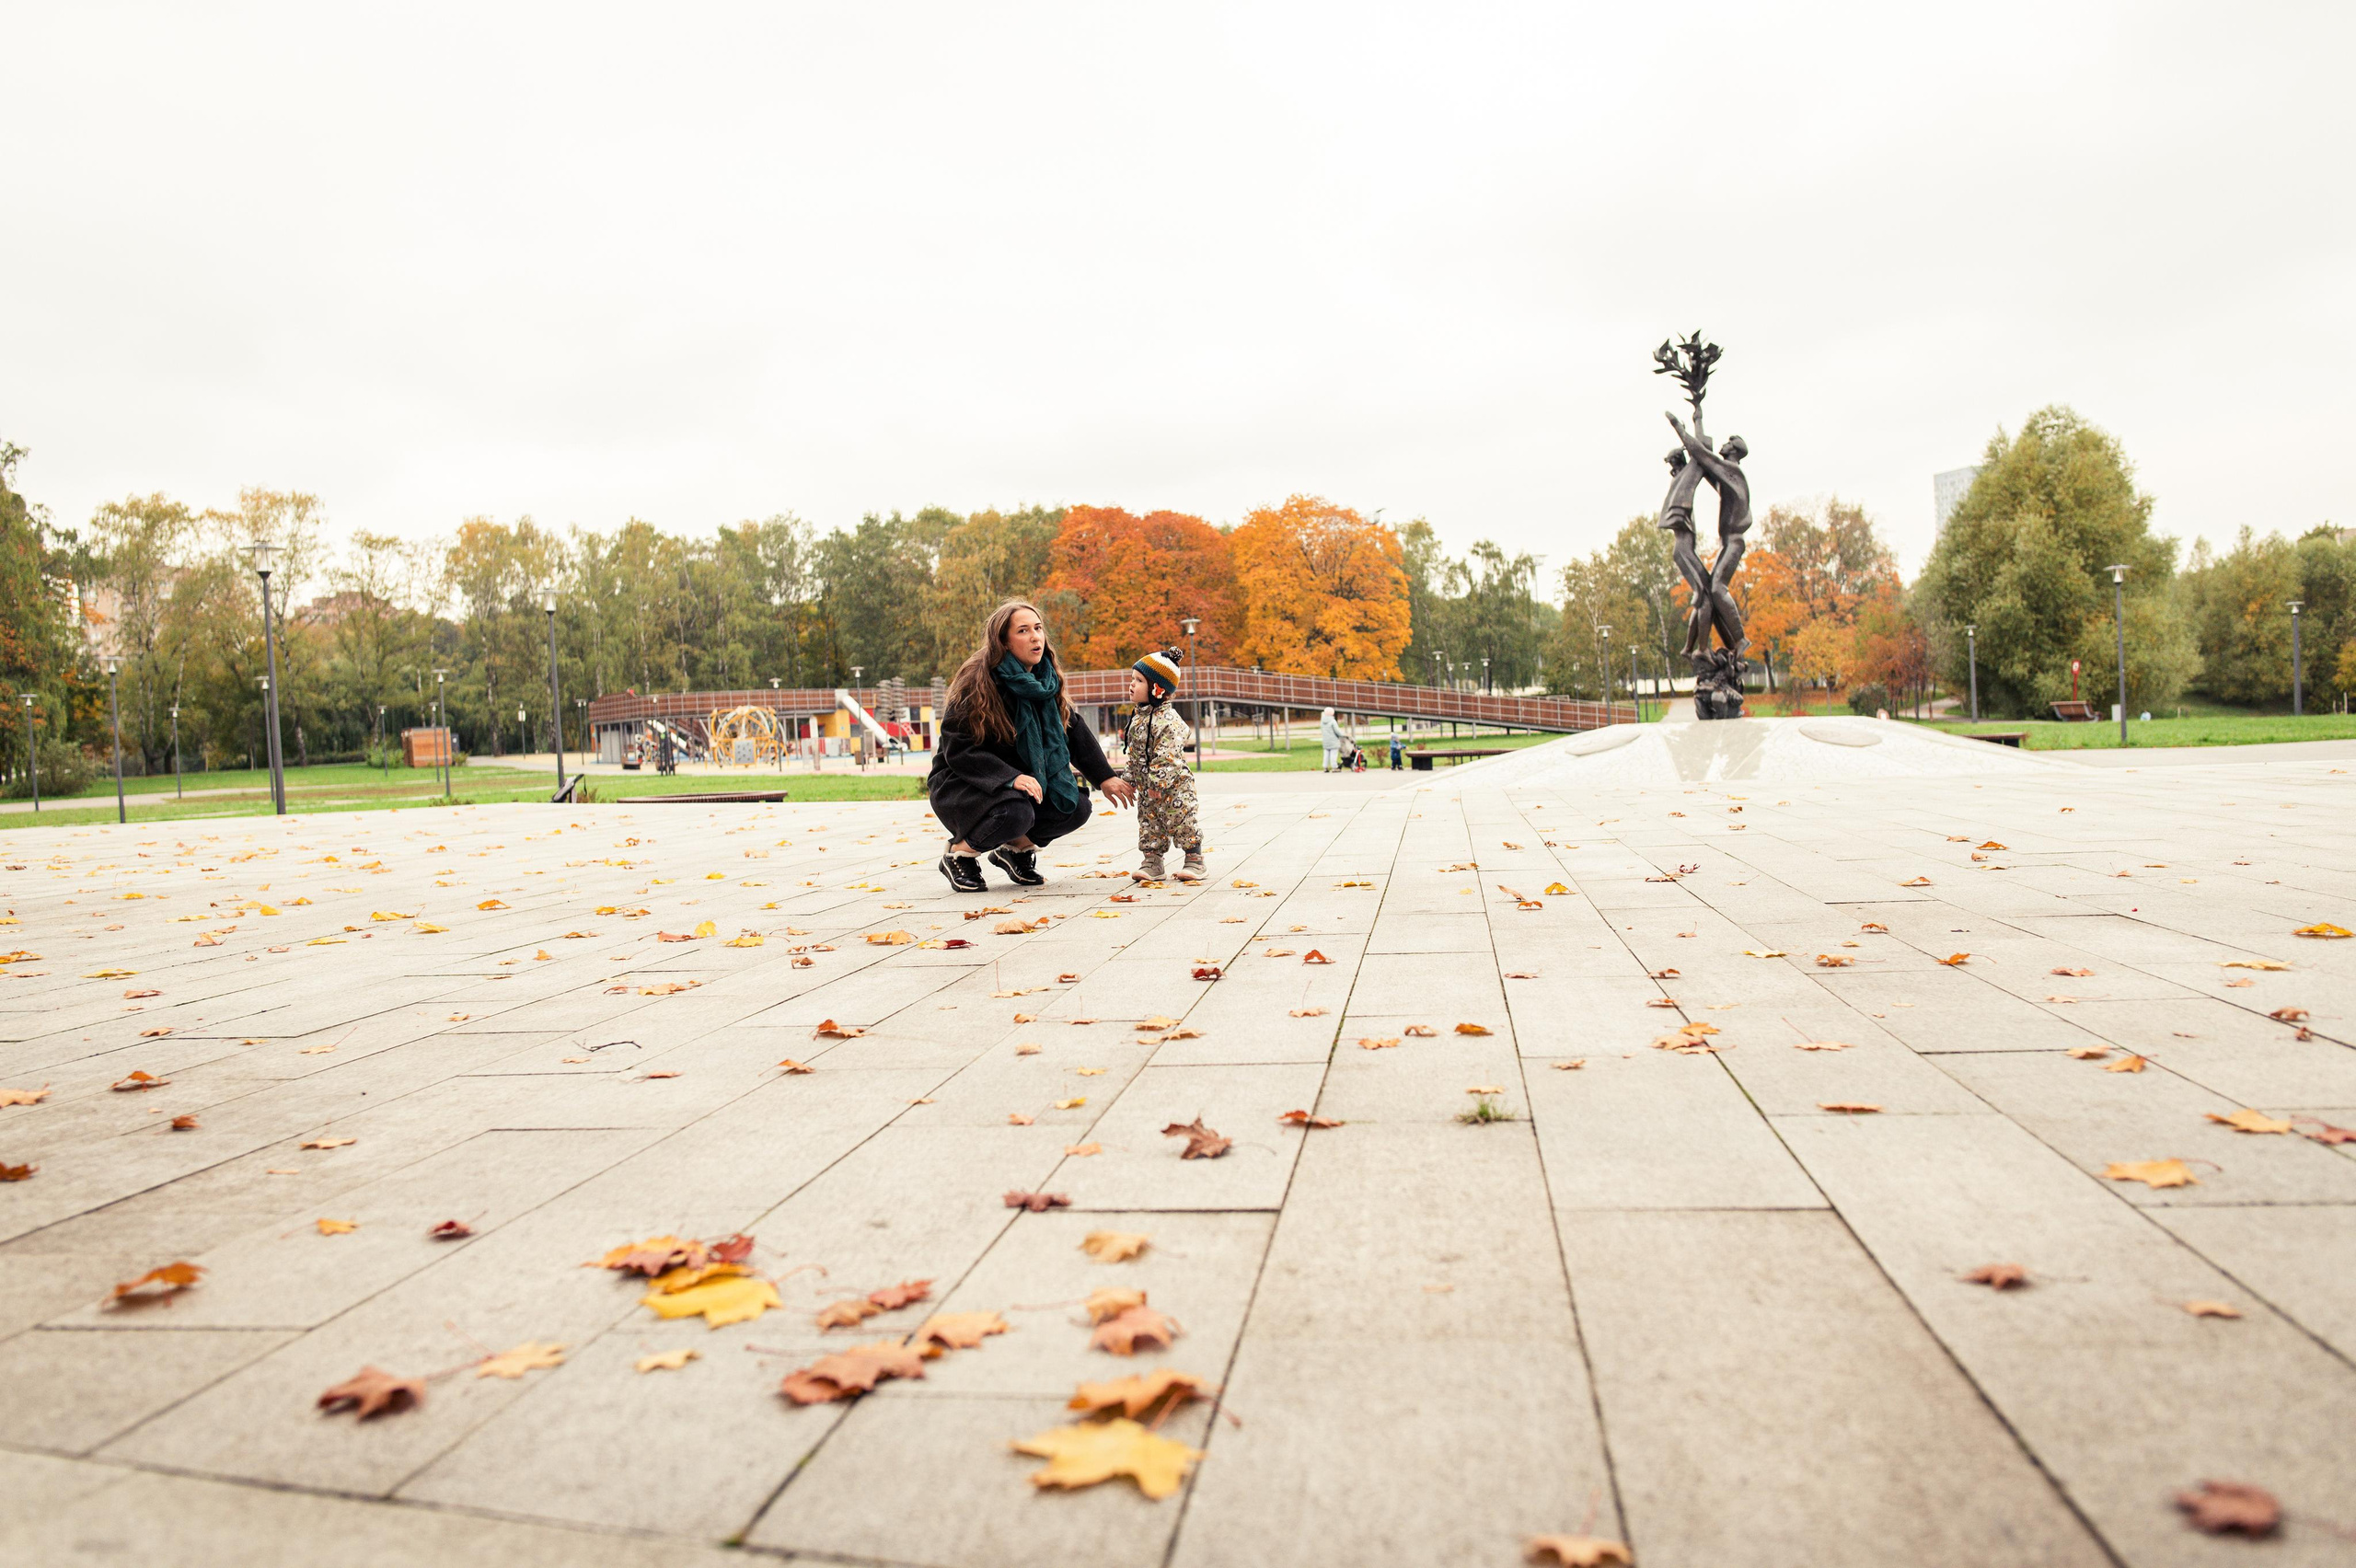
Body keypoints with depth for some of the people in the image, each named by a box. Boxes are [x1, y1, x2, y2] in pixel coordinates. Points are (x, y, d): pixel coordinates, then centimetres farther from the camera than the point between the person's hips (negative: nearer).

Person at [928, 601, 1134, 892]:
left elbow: (1074, 729, 9)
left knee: (1077, 807, -14)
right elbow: (958, 750, -23)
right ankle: (959, 854, -9)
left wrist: (1104, 777, 0)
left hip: (1021, 778, 7)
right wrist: (1011, 778, -36)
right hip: (959, 784, -6)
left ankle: (1015, 848, 8)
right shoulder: (976, 684, -19)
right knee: (1016, 812, -35)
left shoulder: (1046, 680, 1)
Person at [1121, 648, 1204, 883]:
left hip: (1172, 787, -8)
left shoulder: (1167, 719, -19)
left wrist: (1159, 782, -26)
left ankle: (1194, 861, 11)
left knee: (1182, 822, 1)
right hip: (1146, 788, 8)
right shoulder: (1137, 718, 9)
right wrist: (1130, 780, 16)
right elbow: (1133, 755, 17)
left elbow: (1168, 756, -24)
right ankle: (1152, 863, 18)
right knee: (1149, 826, 10)